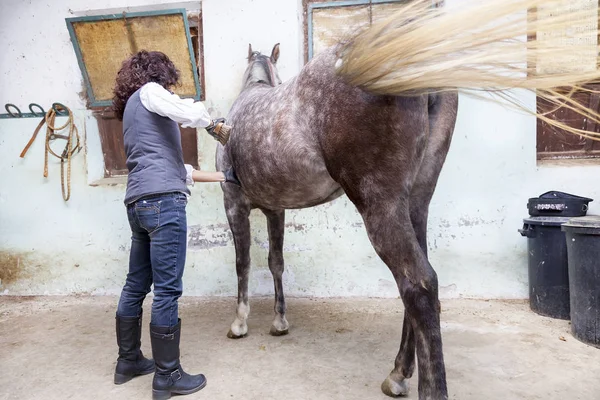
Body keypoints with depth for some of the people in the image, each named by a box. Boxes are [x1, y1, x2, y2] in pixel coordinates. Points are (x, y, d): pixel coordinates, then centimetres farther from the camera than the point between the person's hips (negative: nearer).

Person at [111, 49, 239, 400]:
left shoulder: (133, 109, 28)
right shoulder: (149, 91, 3)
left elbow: (176, 168, 24)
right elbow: (190, 112, -18)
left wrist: (224, 176, 25)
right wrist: (214, 123, 5)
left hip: (139, 203, 10)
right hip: (163, 202, -10)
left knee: (136, 285, 17)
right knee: (167, 291, -4)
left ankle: (128, 361, 31)